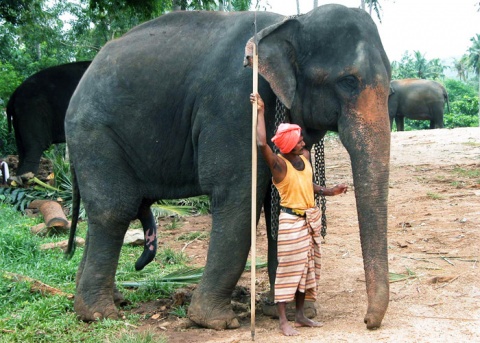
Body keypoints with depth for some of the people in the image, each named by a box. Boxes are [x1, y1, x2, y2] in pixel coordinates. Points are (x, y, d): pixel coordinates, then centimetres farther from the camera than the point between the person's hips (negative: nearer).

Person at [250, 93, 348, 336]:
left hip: (311, 220, 8)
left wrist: (328, 192, 10)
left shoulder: (305, 156, 7)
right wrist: (260, 111, -26)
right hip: (291, 221, -8)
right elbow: (262, 144, -34)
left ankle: (300, 315, 22)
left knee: (307, 268, 12)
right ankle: (283, 321, 1)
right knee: (288, 269, -5)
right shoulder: (279, 164, -15)